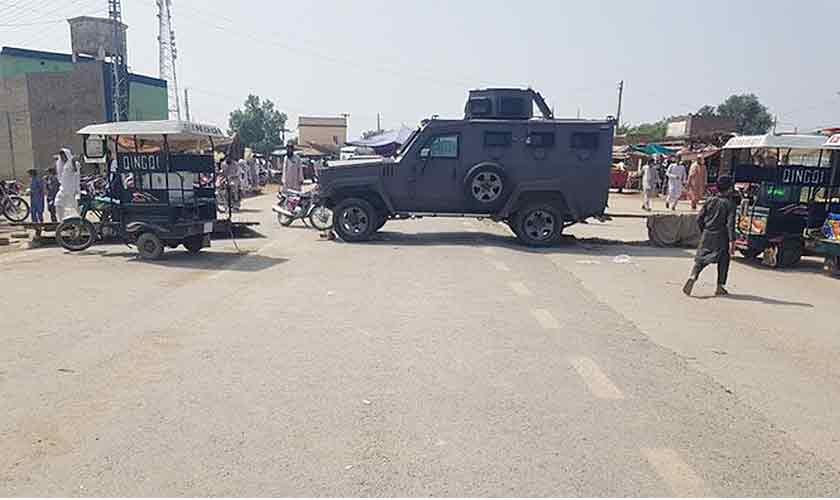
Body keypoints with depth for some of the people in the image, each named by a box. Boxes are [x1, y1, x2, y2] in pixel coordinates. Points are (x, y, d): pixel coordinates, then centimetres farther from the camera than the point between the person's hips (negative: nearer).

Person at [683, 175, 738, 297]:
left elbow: (699, 218, 3)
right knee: (723, 261, 12)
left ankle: (692, 277, -19)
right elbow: (730, 224, -15)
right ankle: (720, 287, 15)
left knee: (700, 259, 7)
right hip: (721, 237, -3)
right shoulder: (730, 204, -8)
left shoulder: (711, 201, 4)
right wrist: (732, 241, -16)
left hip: (707, 235, 3)